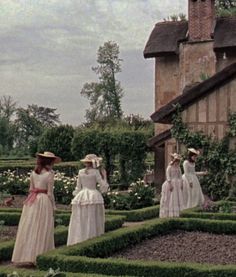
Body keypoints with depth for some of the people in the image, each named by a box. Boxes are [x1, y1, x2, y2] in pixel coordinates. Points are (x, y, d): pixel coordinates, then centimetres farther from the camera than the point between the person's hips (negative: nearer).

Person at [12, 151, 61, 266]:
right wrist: (53, 206, 0)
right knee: (42, 230, 1)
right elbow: (50, 192, -8)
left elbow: (31, 188, 12)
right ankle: (37, 257, 1)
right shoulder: (49, 174, -8)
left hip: (32, 200, 6)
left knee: (29, 228, 9)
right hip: (44, 200, -6)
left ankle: (25, 256, 13)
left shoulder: (34, 172, 9)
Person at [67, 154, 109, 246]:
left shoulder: (80, 172, 7)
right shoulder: (96, 172, -5)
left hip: (81, 198, 4)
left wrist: (75, 197, 17)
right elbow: (103, 187, -5)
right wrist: (104, 176, 8)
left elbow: (78, 188, 10)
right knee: (92, 224, 0)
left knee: (80, 223, 6)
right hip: (94, 197, -4)